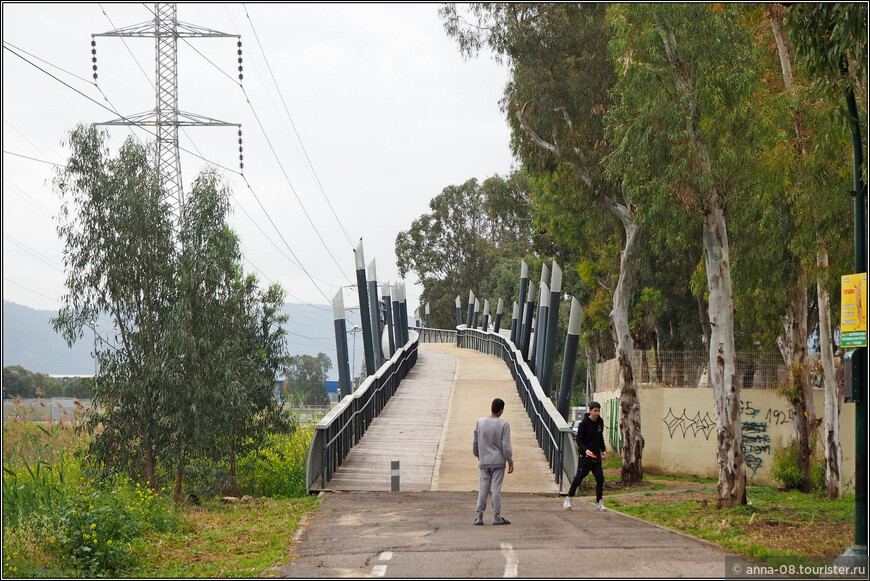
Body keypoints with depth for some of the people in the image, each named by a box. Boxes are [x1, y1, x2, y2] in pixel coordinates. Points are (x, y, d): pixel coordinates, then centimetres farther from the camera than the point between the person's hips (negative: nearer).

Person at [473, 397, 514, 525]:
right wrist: (510, 462, -3)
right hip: (498, 462, -3)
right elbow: (506, 446, -11)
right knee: (496, 489, 1)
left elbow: (476, 442, 7)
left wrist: (478, 456, 23)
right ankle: (497, 517, 4)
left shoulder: (480, 422, 0)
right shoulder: (503, 425, -11)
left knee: (483, 489, 7)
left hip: (484, 462, 3)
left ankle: (479, 517, 5)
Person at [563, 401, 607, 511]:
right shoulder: (584, 423, -11)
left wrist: (603, 450, 16)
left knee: (600, 478, -1)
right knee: (579, 477, -3)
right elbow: (579, 439, -12)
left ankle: (599, 501, 8)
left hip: (596, 455, 5)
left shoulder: (600, 422, 8)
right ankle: (569, 498, 11)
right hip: (585, 455, -5)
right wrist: (585, 450, -27)